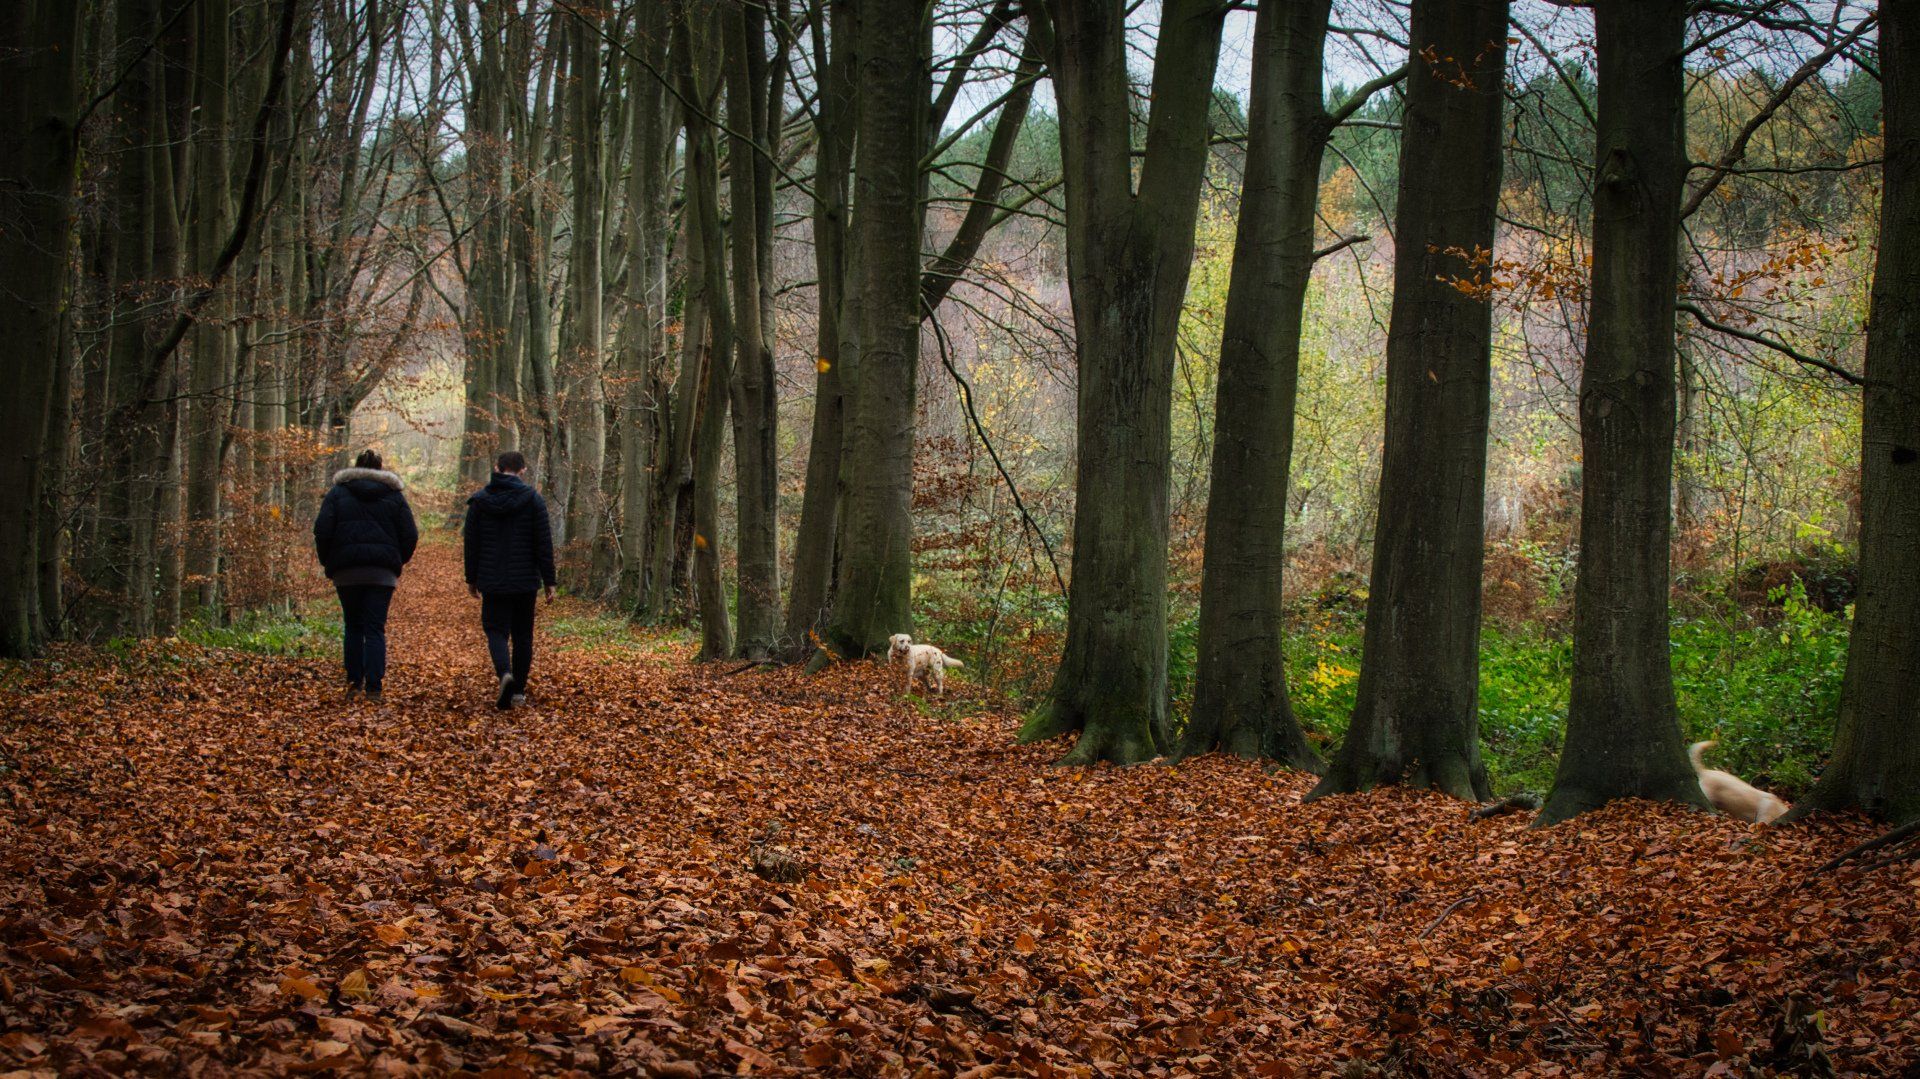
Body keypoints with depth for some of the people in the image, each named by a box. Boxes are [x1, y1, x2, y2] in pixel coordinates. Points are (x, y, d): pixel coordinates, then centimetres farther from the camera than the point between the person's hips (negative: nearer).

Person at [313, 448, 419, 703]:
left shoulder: (337, 493, 6)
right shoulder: (394, 496, 8)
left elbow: (322, 531, -4)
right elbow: (410, 536, 4)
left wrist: (327, 562, 8)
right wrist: (398, 562, 18)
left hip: (347, 572, 0)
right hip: (382, 573, 0)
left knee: (352, 627, 12)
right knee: (375, 629, -1)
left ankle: (354, 682, 8)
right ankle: (374, 687, -10)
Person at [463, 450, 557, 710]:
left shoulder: (479, 501, 0)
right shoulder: (533, 499, -5)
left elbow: (471, 543, 4)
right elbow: (544, 544, -6)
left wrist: (472, 579, 13)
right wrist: (548, 581, 0)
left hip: (492, 581, 0)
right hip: (525, 581, 0)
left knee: (496, 630, 4)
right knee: (522, 634, 12)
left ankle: (505, 673, -24)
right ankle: (519, 690, 15)